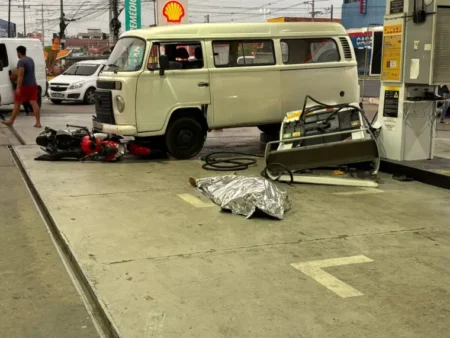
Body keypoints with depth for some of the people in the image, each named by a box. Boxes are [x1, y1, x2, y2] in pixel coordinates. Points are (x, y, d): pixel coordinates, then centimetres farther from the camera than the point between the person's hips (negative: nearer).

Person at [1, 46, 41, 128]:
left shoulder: (21, 62, -15)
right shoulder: (31, 60, 13)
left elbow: (20, 75, -22)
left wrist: (18, 88, -25)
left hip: (24, 86, -7)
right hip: (33, 85, 7)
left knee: (17, 103, 5)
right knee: (34, 103, 1)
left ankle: (11, 121, 14)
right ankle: (38, 122, -5)